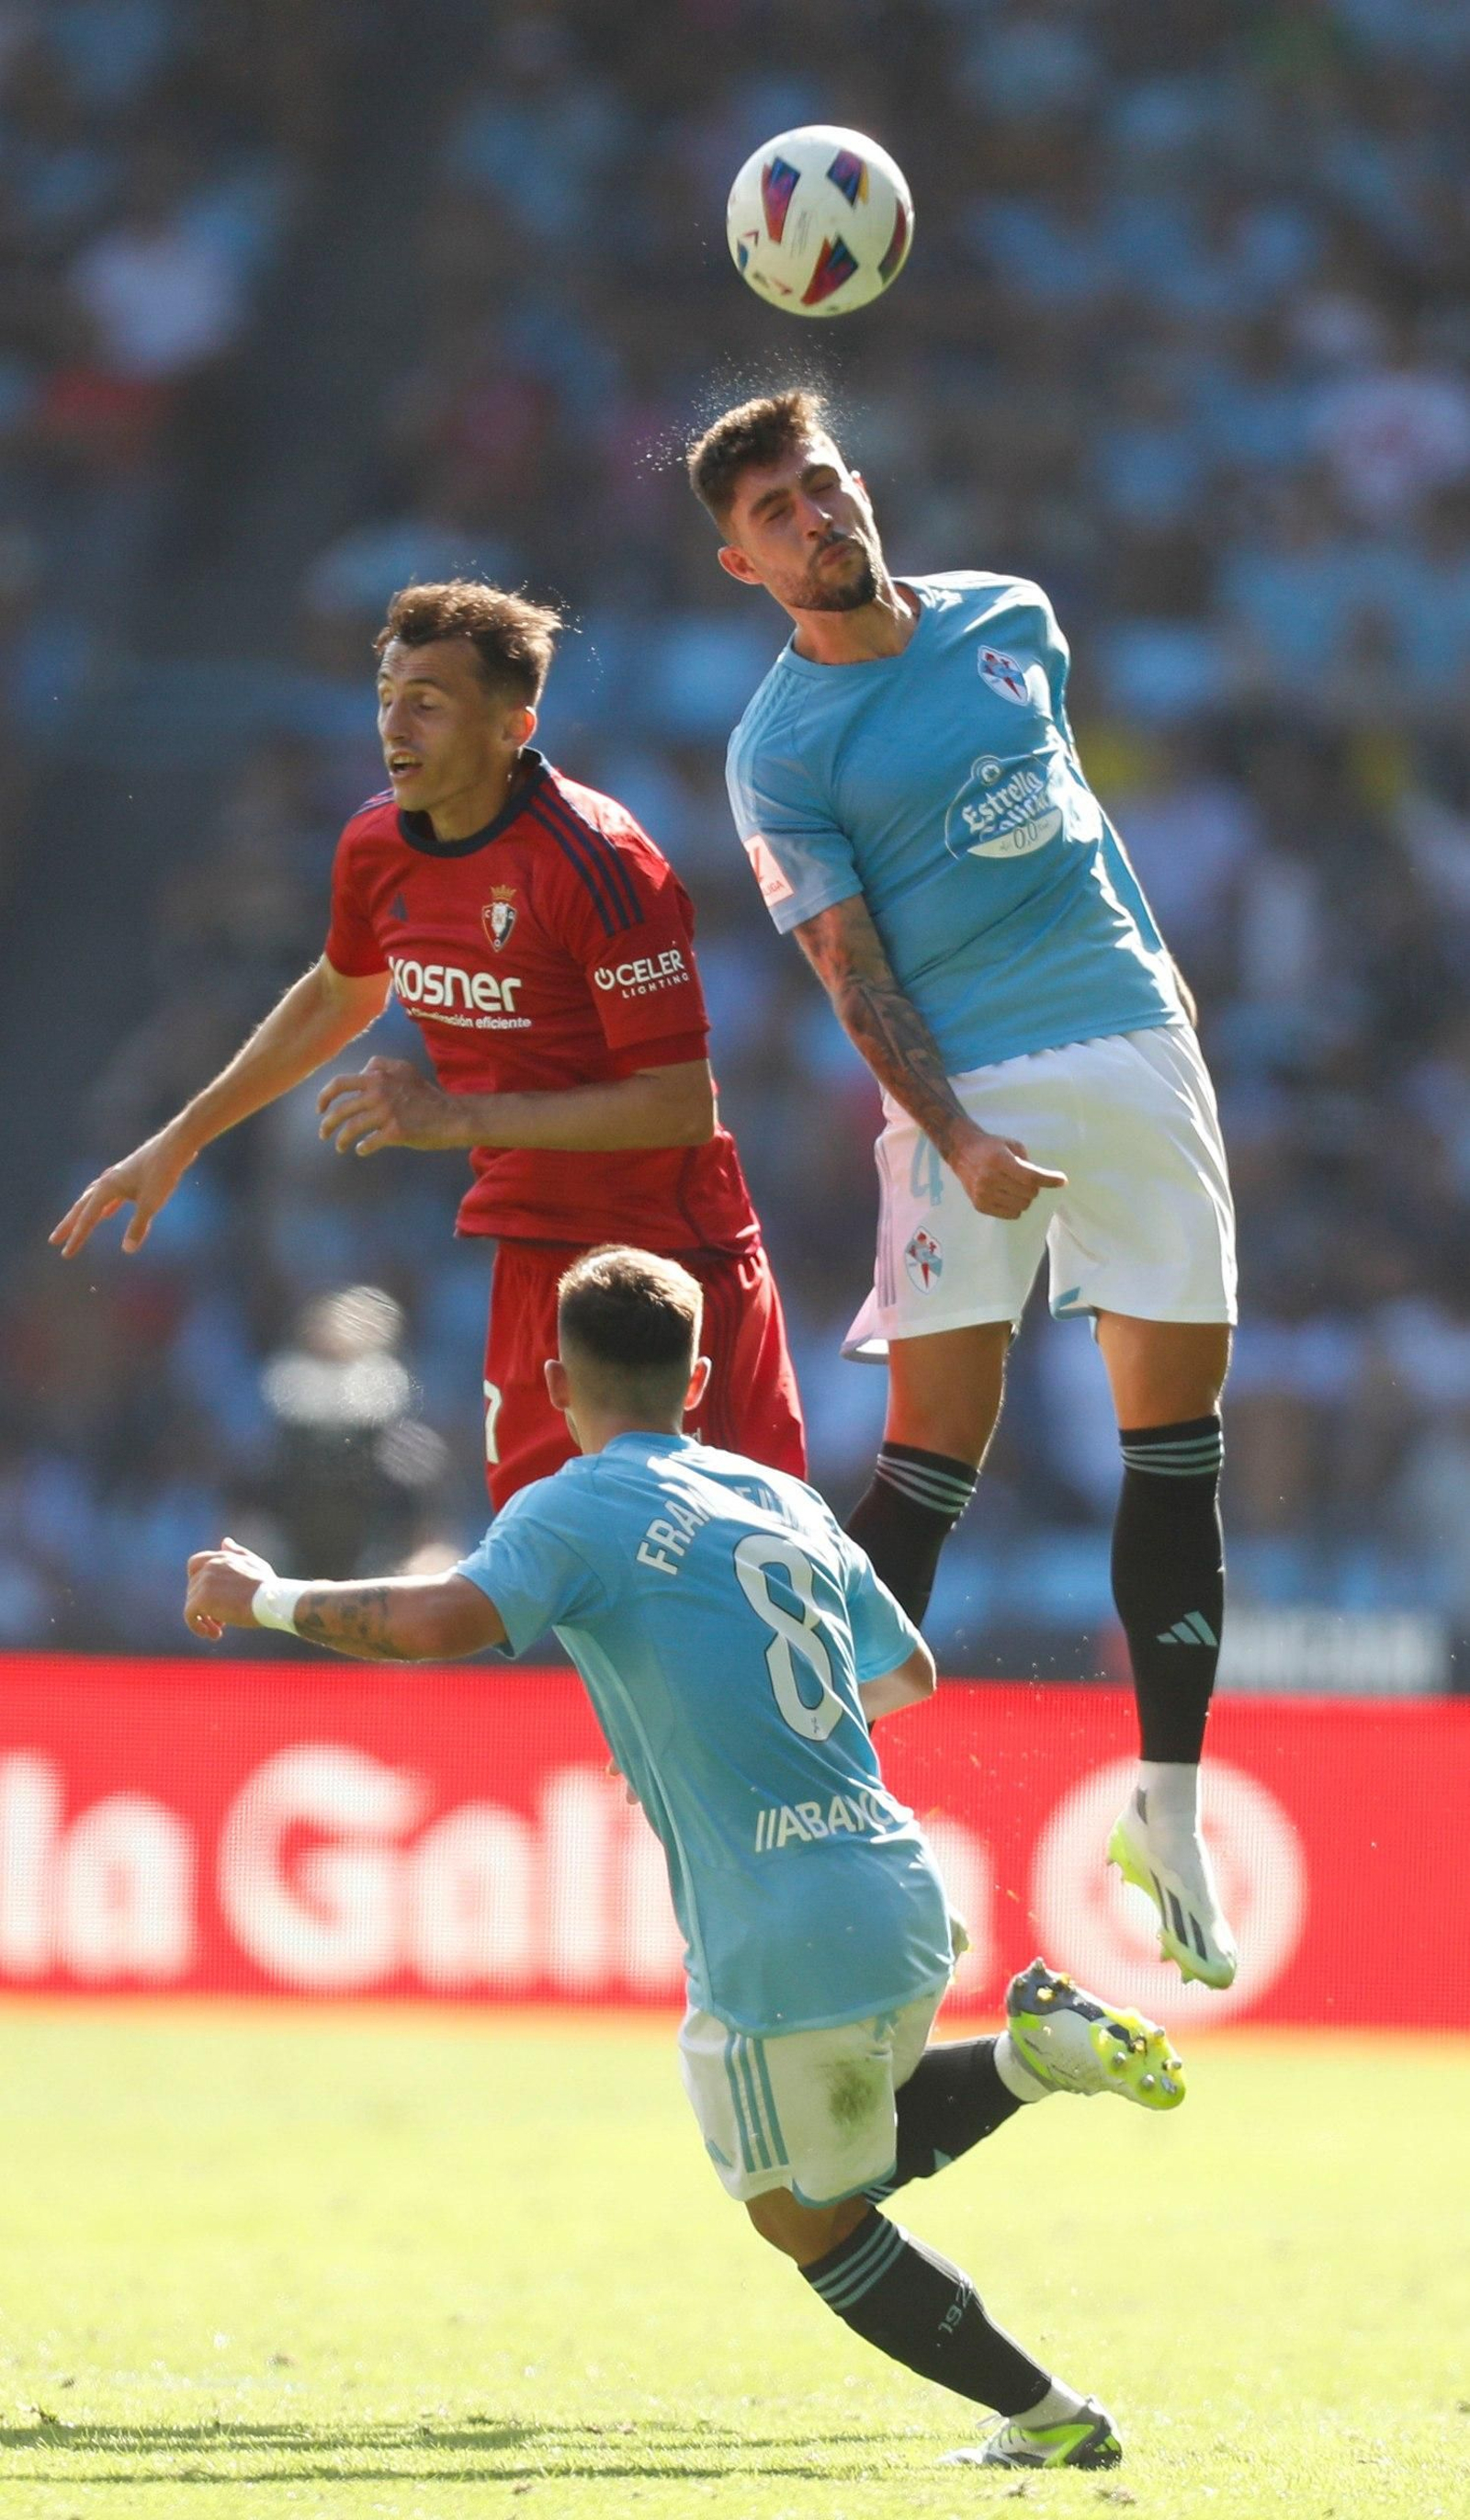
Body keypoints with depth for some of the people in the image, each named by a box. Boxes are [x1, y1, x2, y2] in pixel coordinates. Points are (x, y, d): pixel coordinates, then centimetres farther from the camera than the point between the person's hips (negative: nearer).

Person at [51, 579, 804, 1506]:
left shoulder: (597, 864, -21)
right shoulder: (378, 846, 2)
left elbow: (683, 1107, -22)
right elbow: (340, 995, 25)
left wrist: (459, 1118, -23)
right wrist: (177, 1143, 28)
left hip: (667, 1256, -7)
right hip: (534, 1254, 7)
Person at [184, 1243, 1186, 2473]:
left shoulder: (578, 1509, -5)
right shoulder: (791, 1504, 16)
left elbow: (444, 1620, -23)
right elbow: (910, 1671, 29)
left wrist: (268, 1597, -7)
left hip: (785, 1944, -7)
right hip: (904, 1896, 7)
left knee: (810, 2220, 12)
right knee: (846, 2163, 28)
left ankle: (1052, 2420, 9)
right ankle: (1035, 2051, 4)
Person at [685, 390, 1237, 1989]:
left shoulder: (1010, 616, 11)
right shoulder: (778, 749, -4)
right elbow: (853, 972, -9)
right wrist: (955, 1139, -20)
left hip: (1138, 1040, 5)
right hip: (970, 1090, -5)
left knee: (1180, 1437, 4)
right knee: (937, 1447, -11)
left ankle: (1169, 1816, 12)